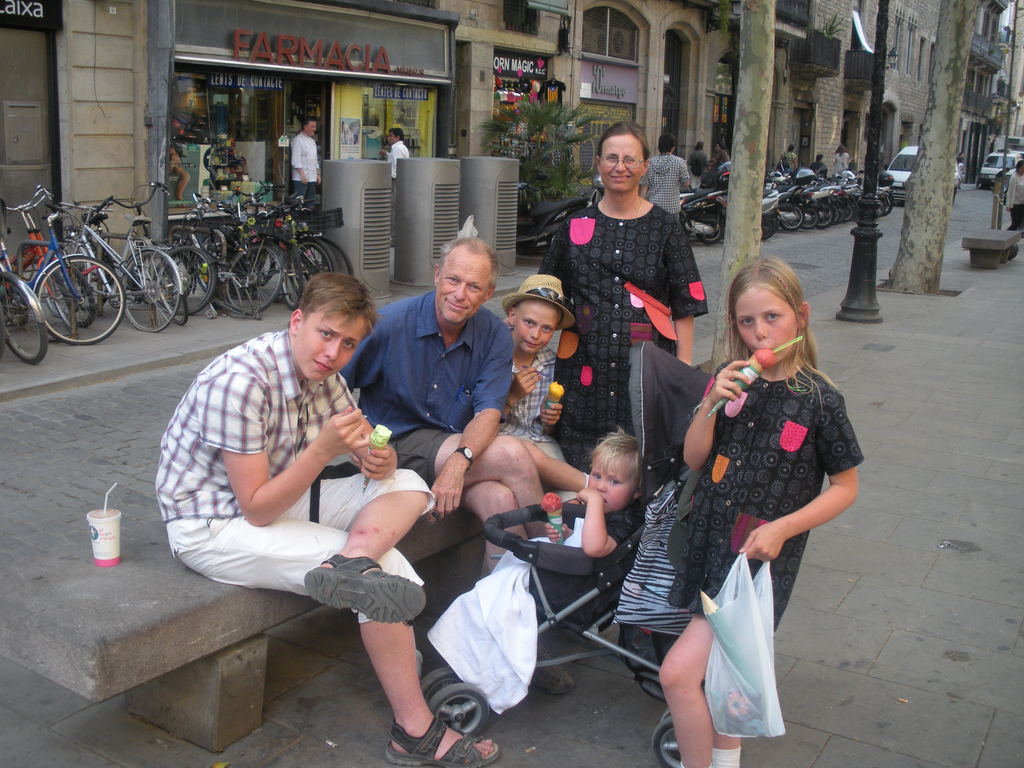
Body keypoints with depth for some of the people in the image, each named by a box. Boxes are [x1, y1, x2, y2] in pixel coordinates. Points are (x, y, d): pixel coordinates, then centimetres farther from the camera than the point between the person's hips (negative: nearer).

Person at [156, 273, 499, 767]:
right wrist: (322, 449, -33)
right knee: (386, 568, -20)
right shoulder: (241, 382, -26)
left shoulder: (320, 371, -1)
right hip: (211, 527, -9)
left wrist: (380, 460, -15)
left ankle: (348, 563, -30)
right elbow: (257, 510, -24)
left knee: (407, 486, -3)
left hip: (268, 500, 9)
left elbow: (364, 445, 8)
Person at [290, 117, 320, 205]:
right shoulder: (298, 140, -8)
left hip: (312, 178, 9)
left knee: (312, 201, 11)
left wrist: (318, 174, 17)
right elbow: (296, 159, -15)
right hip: (300, 178, -9)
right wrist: (302, 174, -20)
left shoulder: (312, 141, 18)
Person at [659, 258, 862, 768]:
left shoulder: (819, 399, -9)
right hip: (710, 543, 5)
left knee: (678, 672, -12)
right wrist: (711, 405, -15)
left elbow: (845, 487, -3)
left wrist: (782, 528, -13)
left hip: (762, 554, -5)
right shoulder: (731, 383, 2)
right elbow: (694, 459, 2)